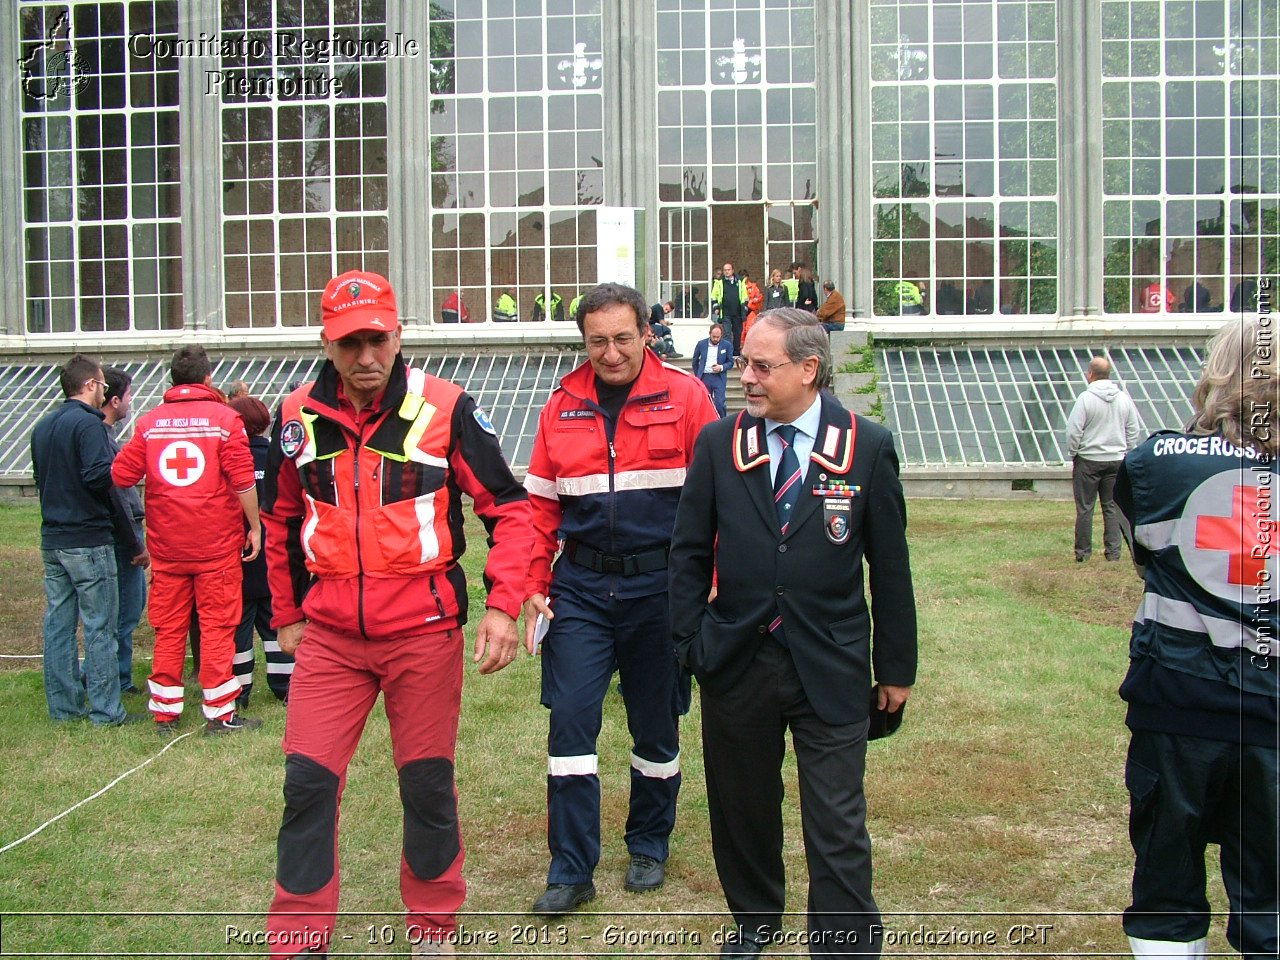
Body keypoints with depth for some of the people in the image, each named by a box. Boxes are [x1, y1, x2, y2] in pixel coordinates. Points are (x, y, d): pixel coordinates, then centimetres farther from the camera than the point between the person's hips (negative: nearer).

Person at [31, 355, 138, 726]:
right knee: (99, 626, -2)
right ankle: (105, 710, 1)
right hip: (88, 541, -8)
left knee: (58, 623, 11)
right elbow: (98, 476, -24)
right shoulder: (89, 424, -14)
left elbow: (39, 477, 19)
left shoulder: (42, 427, 12)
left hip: (51, 539, 8)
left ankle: (63, 706, 16)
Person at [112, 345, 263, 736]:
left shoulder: (149, 422, 3)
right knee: (218, 626, 3)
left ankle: (165, 714, 17)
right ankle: (219, 715, 6)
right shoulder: (224, 418, -6)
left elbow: (120, 475, 0)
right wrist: (255, 527, -1)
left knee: (168, 628, 11)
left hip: (165, 544, 3)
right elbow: (243, 481, -10)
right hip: (217, 543, -3)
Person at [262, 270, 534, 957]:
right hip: (328, 635, 3)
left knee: (428, 784, 9)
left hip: (424, 633, -2)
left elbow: (509, 509, -4)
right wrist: (286, 614, 19)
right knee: (308, 783, 1)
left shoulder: (446, 410, -8)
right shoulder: (298, 417, 3)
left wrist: (502, 605, -12)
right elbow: (283, 521, 18)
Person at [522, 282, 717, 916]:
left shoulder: (684, 396, -4)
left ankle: (649, 847, 32)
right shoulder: (563, 405, 6)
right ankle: (571, 870, 9)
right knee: (570, 718, -2)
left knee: (656, 723, 11)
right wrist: (532, 587, 5)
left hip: (659, 584, -2)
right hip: (581, 586, 2)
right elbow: (541, 503, 10)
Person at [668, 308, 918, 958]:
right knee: (741, 807, 18)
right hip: (735, 663, 2)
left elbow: (890, 565, 1)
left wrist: (895, 666, 3)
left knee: (837, 829, 1)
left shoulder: (868, 448, -3)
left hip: (831, 672, -2)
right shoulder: (718, 443, 0)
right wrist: (689, 639, 0)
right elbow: (689, 552, 6)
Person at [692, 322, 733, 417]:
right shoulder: (701, 344, 3)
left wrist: (721, 367, -15)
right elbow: (695, 360, 15)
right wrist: (697, 375, 14)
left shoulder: (727, 345, -2)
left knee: (719, 403, -11)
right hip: (704, 377, 2)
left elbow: (730, 362, 4)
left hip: (719, 378, -2)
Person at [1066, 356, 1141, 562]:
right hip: (1116, 460, 4)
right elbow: (1133, 431, 8)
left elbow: (1073, 431, -12)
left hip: (1089, 460, -4)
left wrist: (1073, 453, 2)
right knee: (1112, 506, 10)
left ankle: (1083, 552, 7)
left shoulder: (1086, 398, -12)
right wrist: (1126, 454, 17)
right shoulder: (1124, 398, 3)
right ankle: (1113, 551, 10)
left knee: (1085, 508, 3)